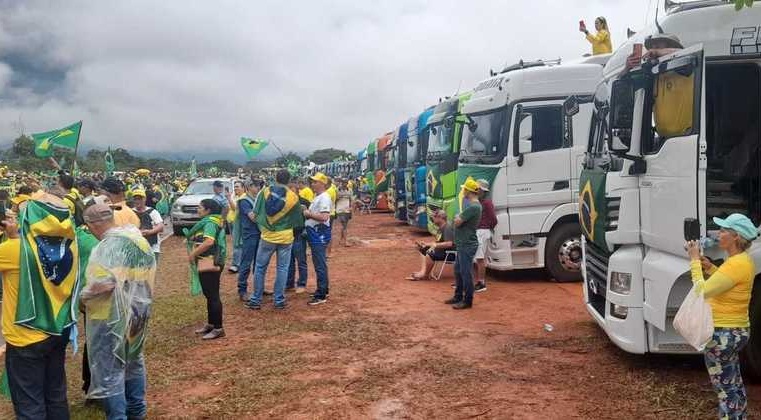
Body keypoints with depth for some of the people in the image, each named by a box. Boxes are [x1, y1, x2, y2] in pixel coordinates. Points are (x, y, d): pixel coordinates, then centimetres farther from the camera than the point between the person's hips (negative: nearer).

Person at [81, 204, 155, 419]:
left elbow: (101, 284, -33)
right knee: (134, 361, 22)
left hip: (112, 317, -9)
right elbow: (149, 271, 12)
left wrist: (83, 297, -15)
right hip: (138, 311, 9)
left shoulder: (108, 247, -23)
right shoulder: (138, 238, 4)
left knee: (110, 370, 3)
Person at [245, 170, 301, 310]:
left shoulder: (265, 192, -7)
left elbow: (256, 213, -2)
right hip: (285, 237, -1)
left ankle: (255, 300, 15)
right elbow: (296, 221, 0)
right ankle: (279, 300, 11)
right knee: (282, 268, 9)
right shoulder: (293, 197, -9)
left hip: (267, 236, 1)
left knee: (260, 267, 11)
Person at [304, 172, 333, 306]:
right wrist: (307, 212, 6)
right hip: (315, 235, 11)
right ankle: (323, 290, 28)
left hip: (320, 235, -11)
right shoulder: (317, 198, 17)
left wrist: (309, 214, -17)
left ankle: (321, 296, -4)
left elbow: (324, 217, -27)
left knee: (320, 265, -7)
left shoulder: (324, 198, -16)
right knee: (319, 264, 17)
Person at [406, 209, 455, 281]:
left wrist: (435, 245, -26)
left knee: (430, 253, -28)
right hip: (442, 249, 11)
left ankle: (426, 275, -10)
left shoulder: (447, 227, -18)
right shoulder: (441, 228, 14)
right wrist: (426, 245, 6)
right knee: (423, 250, 8)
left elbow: (449, 243, -29)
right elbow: (438, 242, 18)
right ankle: (423, 271, -10)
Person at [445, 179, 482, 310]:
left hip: (467, 245, -11)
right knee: (458, 270, 19)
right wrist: (459, 217, -3)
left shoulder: (473, 207, -21)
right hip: (462, 244, 11)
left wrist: (457, 217, -2)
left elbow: (457, 222, -21)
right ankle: (458, 296, 31)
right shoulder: (470, 204, 12)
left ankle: (467, 300, 7)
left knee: (466, 272, -2)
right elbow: (459, 219, 16)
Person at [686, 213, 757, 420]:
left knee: (725, 390, 0)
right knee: (735, 385, 24)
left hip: (723, 334, -10)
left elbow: (702, 291, -25)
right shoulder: (743, 259, 6)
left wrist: (695, 261, -16)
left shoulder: (736, 264, -25)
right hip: (736, 331, 10)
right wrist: (710, 268, 8)